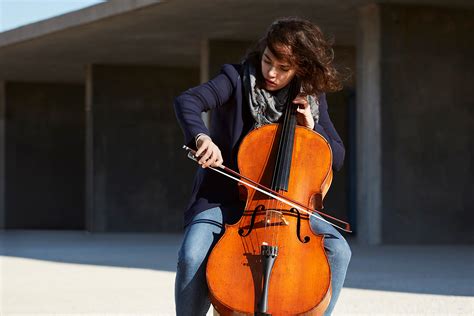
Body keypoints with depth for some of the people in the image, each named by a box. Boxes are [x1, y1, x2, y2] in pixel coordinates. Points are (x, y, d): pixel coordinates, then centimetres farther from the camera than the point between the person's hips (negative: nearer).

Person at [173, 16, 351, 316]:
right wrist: (202, 137, -43)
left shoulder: (312, 100, 5)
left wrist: (312, 128, -9)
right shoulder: (238, 79, -6)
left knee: (338, 249, -21)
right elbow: (186, 102, -22)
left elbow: (337, 158, 10)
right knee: (192, 256, -31)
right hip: (224, 198, -3)